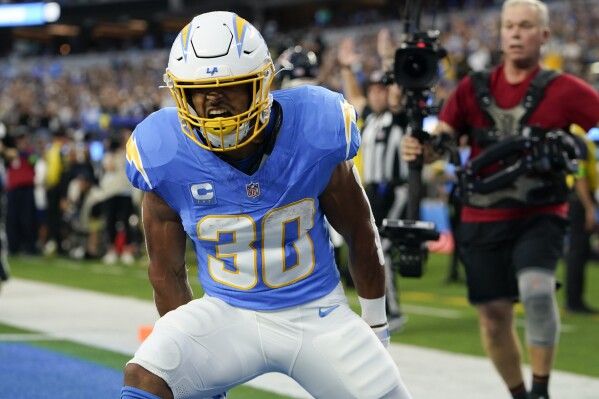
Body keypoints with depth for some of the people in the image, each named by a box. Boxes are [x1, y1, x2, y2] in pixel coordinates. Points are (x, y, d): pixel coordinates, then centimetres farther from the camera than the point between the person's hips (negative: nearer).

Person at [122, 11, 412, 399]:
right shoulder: (168, 161, -15)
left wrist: (376, 324, 13)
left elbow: (361, 235, 1)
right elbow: (167, 270, 0)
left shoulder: (314, 135, -17)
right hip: (228, 313, 0)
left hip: (317, 313, 1)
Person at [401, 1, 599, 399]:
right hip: (482, 218, 3)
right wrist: (421, 148, -23)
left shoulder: (563, 90, -4)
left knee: (536, 287, -29)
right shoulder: (473, 89, 4)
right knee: (494, 316, 7)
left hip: (540, 216, -3)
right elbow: (439, 140, 0)